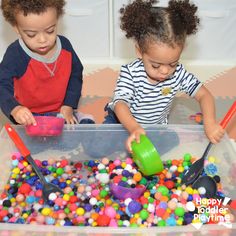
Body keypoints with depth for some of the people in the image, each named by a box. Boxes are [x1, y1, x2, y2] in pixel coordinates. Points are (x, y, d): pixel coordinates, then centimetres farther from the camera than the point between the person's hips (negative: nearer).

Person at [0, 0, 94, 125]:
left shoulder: (65, 46, -5)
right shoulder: (15, 54, -18)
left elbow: (75, 74, 7)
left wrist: (69, 105, -1)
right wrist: (14, 109, -43)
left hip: (60, 111, 3)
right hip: (29, 116, -3)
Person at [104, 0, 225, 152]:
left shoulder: (178, 74, -19)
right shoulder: (130, 73, -28)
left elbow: (203, 95, -15)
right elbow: (120, 103, -36)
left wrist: (210, 123, -34)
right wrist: (134, 128, -56)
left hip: (156, 126, 5)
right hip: (123, 121, -4)